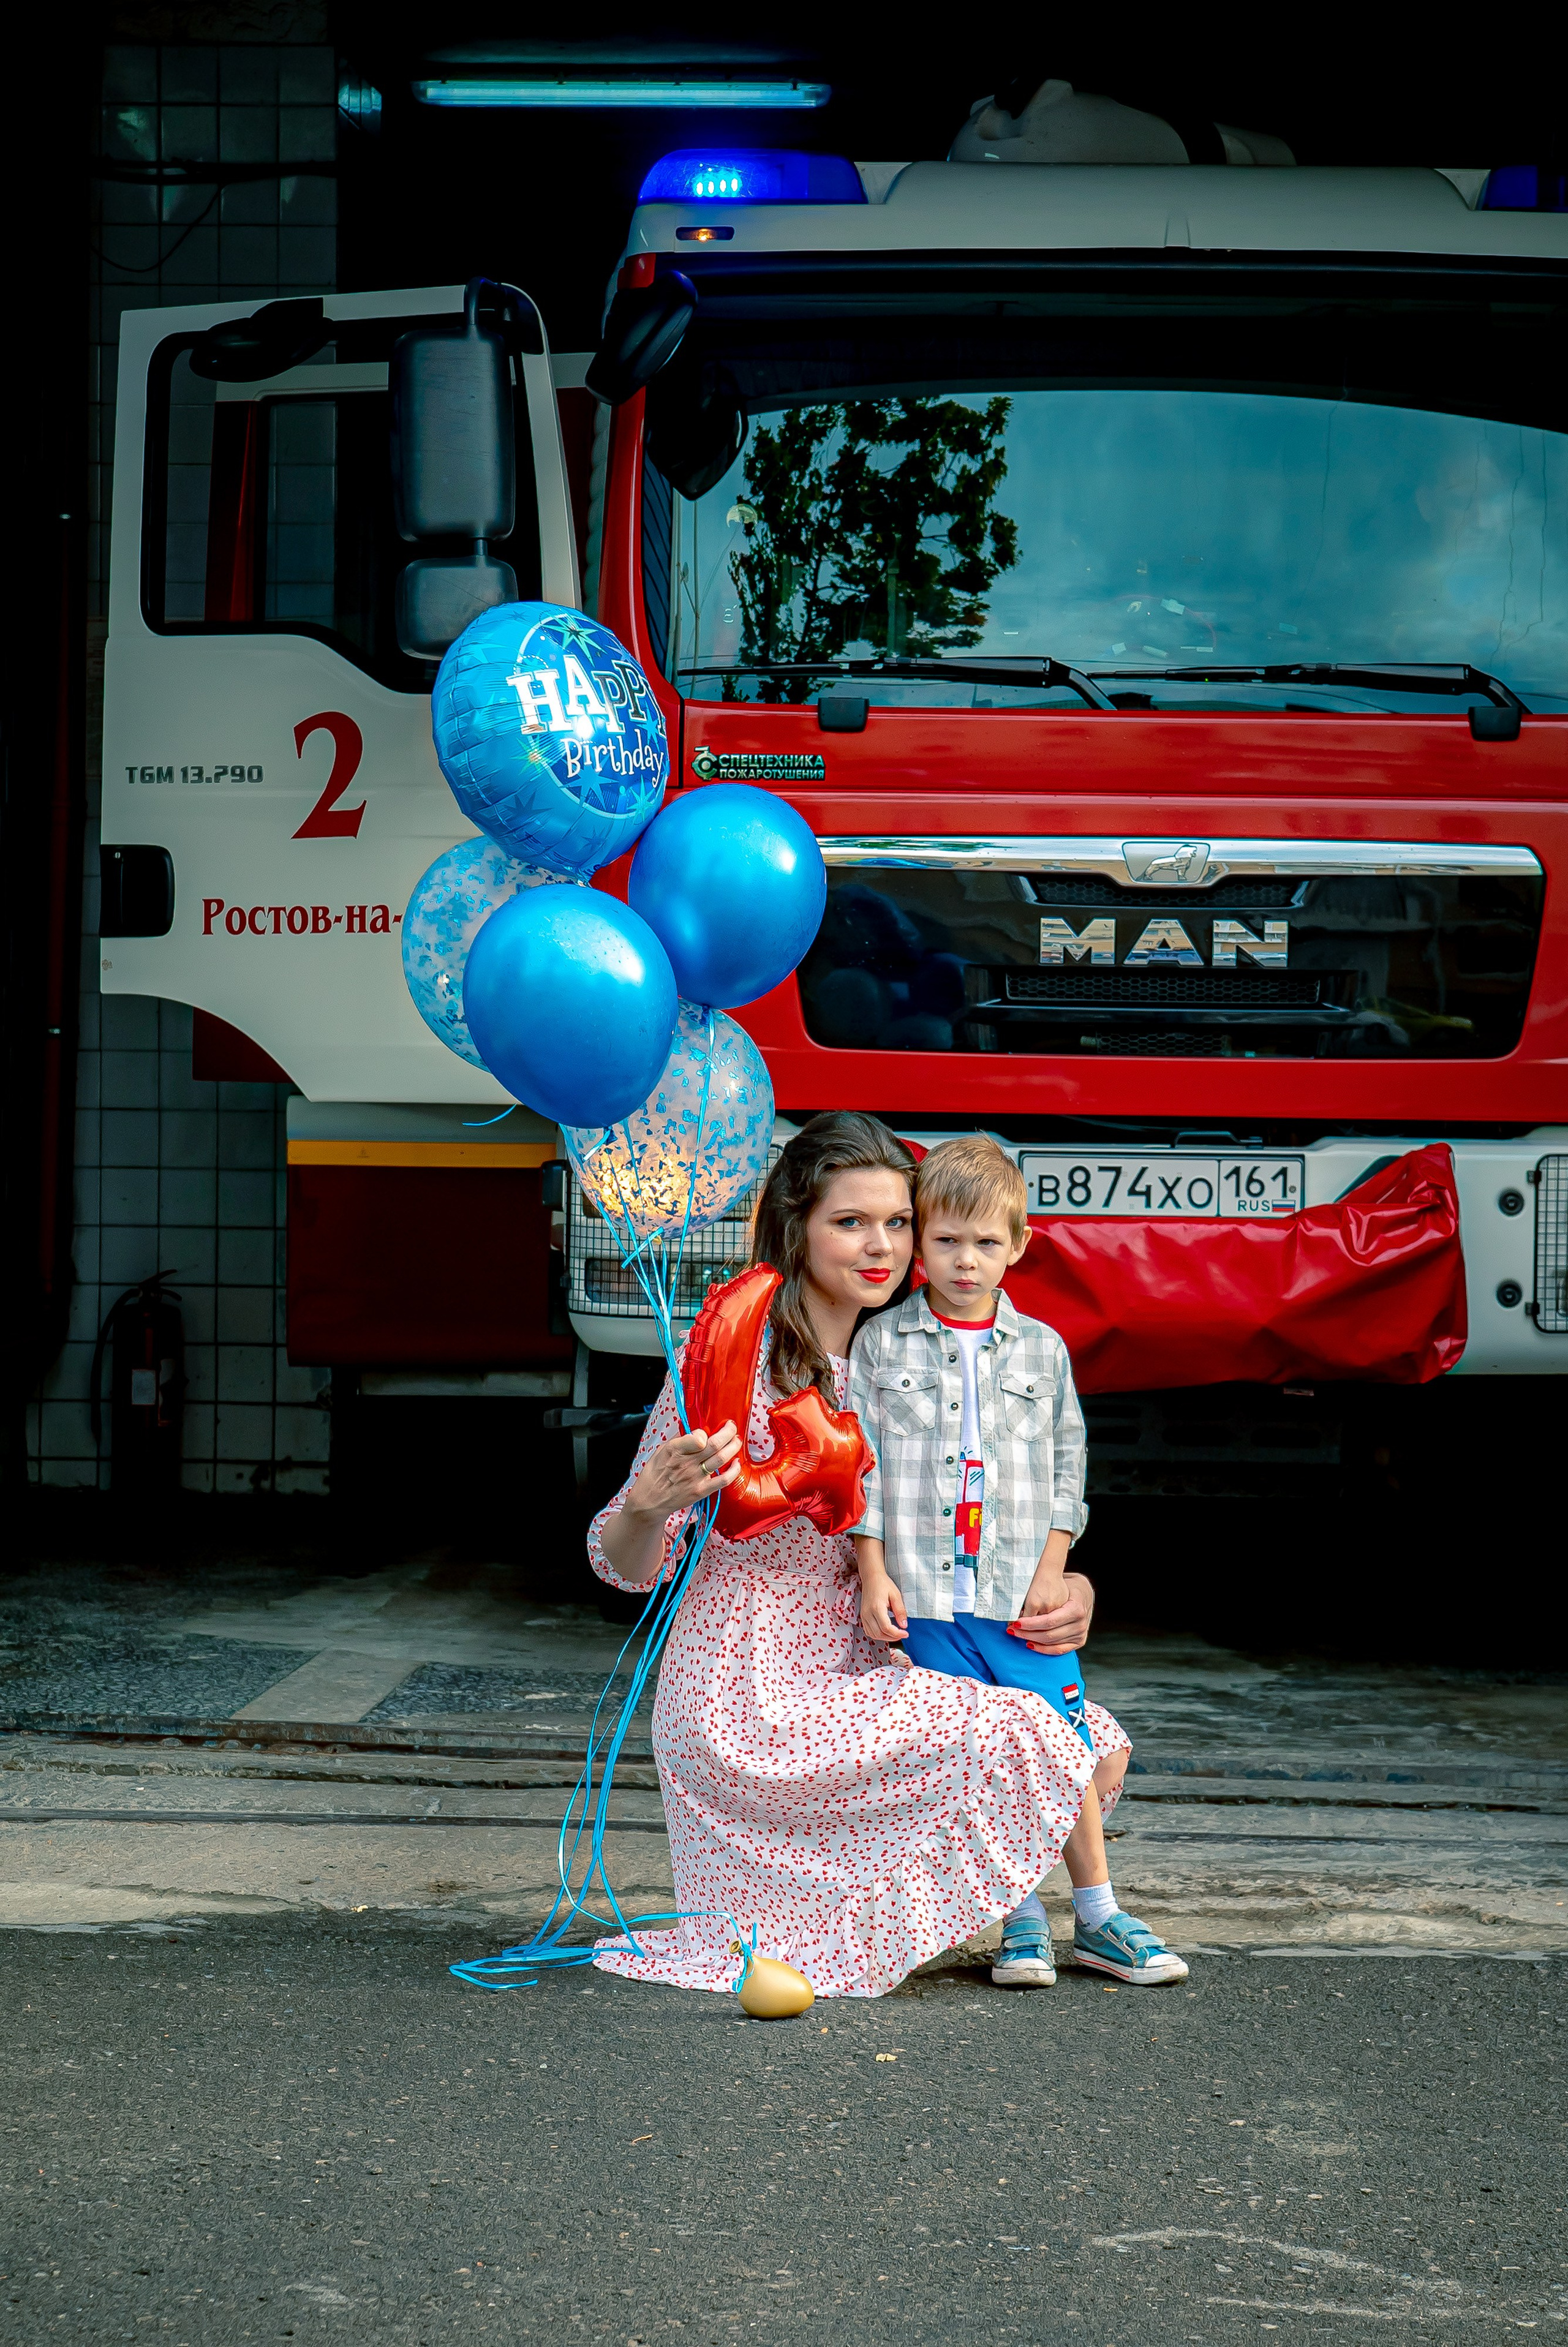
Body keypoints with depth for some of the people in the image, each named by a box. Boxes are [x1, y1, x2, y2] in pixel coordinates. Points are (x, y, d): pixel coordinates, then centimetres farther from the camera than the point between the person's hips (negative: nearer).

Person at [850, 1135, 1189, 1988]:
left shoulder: (1041, 1349, 9)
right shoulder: (883, 1346, 4)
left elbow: (1067, 1469, 11)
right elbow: (862, 1470, 2)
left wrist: (1052, 1572, 0)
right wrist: (874, 1578, -5)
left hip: (1023, 1596, 1)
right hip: (928, 1598, -1)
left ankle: (1097, 1917, 8)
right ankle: (1020, 1921, 8)